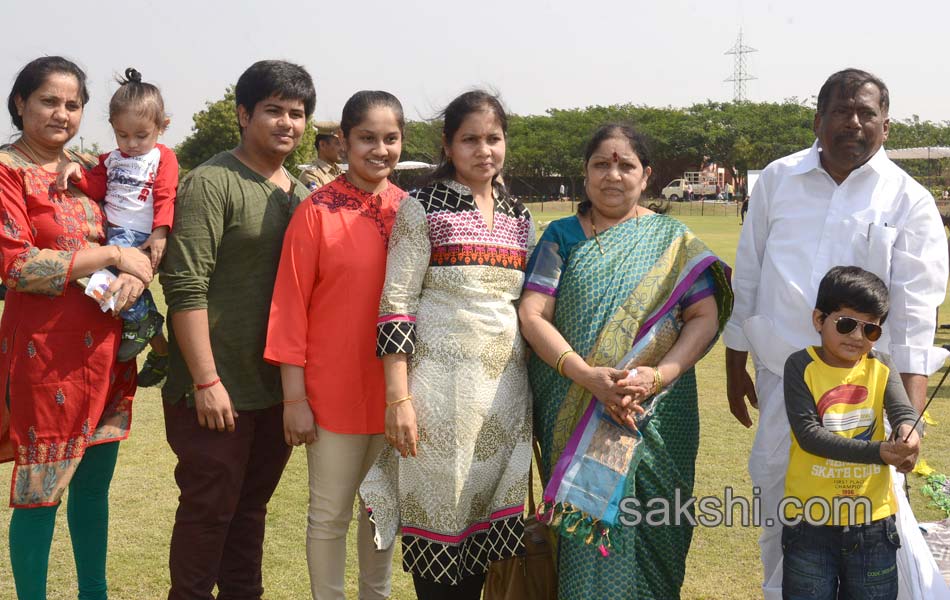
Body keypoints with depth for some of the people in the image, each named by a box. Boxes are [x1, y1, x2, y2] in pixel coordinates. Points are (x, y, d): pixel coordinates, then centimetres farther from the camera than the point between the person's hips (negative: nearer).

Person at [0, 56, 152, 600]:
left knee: (94, 484, 15)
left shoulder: (91, 168, 12)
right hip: (44, 351, -6)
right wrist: (113, 255, -14)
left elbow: (139, 241, 16)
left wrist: (138, 275, -8)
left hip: (105, 349, 6)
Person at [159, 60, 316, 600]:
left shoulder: (300, 193, 13)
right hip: (219, 388, -7)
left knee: (252, 504, 16)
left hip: (279, 386, 7)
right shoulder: (212, 182, -11)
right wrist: (205, 380, -20)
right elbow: (186, 287, -17)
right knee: (209, 508, 2)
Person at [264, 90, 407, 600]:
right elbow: (290, 305, -9)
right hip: (335, 391, -4)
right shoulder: (317, 210, -10)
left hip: (396, 391, 4)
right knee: (330, 516, 7)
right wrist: (294, 398, -10)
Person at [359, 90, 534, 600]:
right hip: (442, 386, -5)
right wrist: (398, 397, -14)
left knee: (488, 516, 9)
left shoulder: (519, 218, 12)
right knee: (438, 513, 1)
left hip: (507, 387, 5)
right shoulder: (422, 208, -4)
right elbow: (395, 304, -8)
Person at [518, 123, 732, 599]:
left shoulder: (671, 240, 8)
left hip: (655, 415, 0)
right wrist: (587, 375, -18)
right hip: (573, 414, 0)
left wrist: (658, 375, -17)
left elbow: (705, 318, 0)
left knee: (646, 530, 2)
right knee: (588, 522, -1)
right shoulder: (562, 236, 7)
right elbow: (532, 314, -3)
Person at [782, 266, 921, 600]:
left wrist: (907, 434, -37)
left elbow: (904, 413, -12)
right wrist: (879, 452, -27)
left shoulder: (880, 368, 3)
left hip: (873, 520, 3)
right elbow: (808, 433, -18)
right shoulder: (801, 366, -8)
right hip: (811, 520, -3)